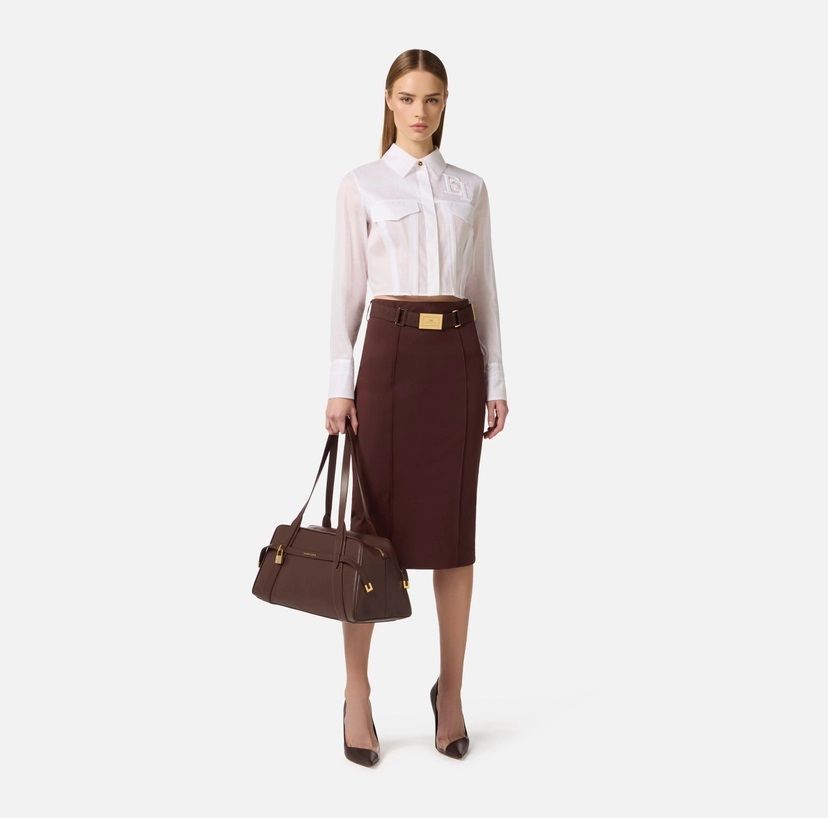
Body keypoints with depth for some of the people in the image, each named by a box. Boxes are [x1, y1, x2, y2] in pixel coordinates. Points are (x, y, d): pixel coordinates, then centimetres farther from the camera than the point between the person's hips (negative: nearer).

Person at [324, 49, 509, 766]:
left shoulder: (471, 189, 12)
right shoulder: (362, 185, 4)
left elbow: (485, 289, 12)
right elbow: (347, 289, 1)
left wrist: (496, 380, 6)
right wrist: (340, 384, -6)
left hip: (458, 356, 3)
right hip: (391, 353, -2)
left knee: (454, 526, 5)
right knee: (377, 522, 0)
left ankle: (451, 690, 16)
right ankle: (357, 690, 13)